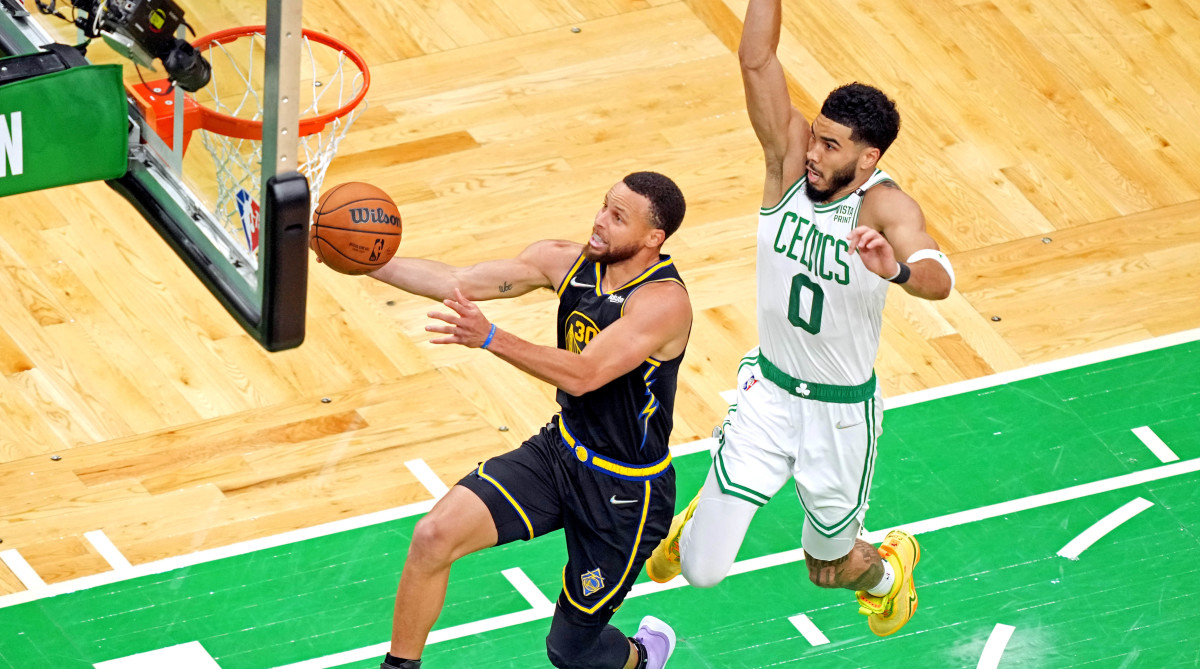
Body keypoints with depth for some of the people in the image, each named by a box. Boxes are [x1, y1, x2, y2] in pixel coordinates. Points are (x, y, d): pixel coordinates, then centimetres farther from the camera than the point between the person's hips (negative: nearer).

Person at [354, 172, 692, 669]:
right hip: (562, 451, 6)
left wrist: (491, 339, -49)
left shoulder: (665, 302, -27)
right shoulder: (568, 262, -6)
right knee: (434, 536, -15)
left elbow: (582, 375, -37)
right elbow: (456, 281, -7)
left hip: (627, 491, -6)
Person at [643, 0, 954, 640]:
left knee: (828, 570, 18)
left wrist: (898, 269, -67)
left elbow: (939, 278, -45)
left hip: (841, 412, -3)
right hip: (769, 392, 3)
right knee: (701, 570, -2)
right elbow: (757, 61, -25)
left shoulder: (885, 205, -25)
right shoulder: (790, 154, -13)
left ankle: (888, 567, 56)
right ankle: (698, 516, 37)